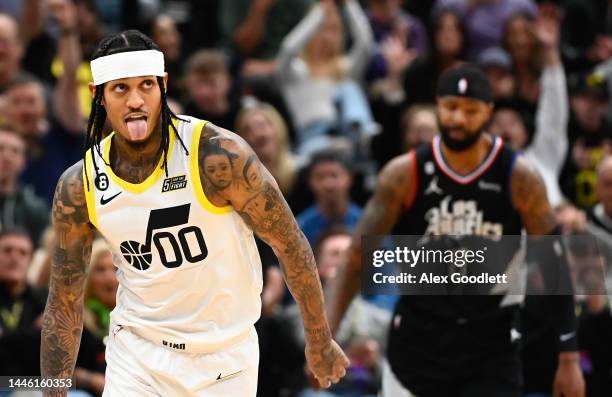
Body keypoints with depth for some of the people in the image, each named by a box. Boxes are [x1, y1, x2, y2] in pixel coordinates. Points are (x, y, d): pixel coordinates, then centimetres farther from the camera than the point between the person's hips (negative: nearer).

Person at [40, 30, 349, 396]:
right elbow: (64, 306, 1)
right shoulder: (78, 188, -9)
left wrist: (320, 342, -2)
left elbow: (290, 243, -9)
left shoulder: (218, 154, -19)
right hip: (138, 352, 1)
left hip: (226, 352, -1)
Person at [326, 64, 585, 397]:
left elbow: (554, 266, -3)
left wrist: (569, 358, -5)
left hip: (491, 348, -1)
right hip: (418, 341, 1)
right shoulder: (405, 175, -6)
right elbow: (358, 257, -4)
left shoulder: (519, 178, -8)